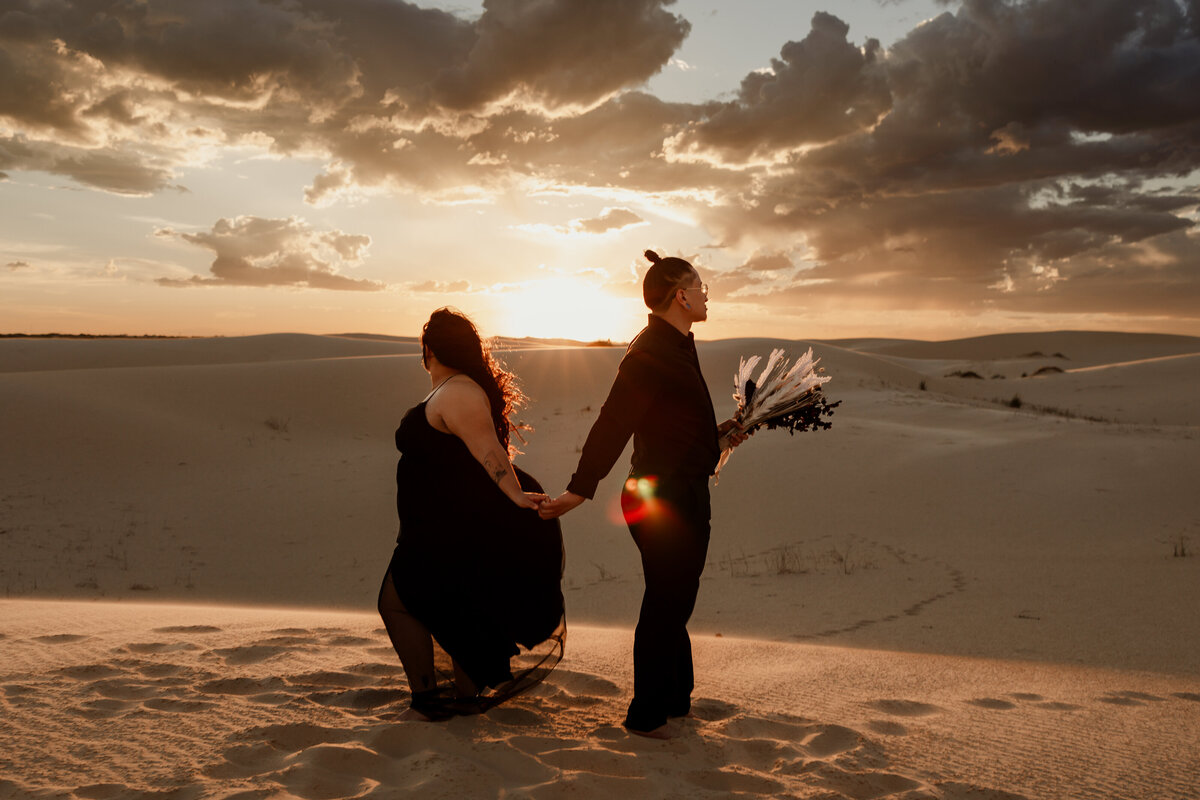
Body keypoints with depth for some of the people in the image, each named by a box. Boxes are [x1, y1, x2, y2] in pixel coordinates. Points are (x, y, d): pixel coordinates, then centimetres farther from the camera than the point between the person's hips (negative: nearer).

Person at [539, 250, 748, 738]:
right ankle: (646, 715, 17)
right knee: (666, 606, 1)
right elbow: (613, 423, -24)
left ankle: (675, 698, 36)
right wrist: (580, 489, -26)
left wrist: (716, 436, 16)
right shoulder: (651, 351, -18)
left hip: (681, 496, 10)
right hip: (665, 498, -10)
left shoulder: (673, 347, 13)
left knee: (673, 603, 20)